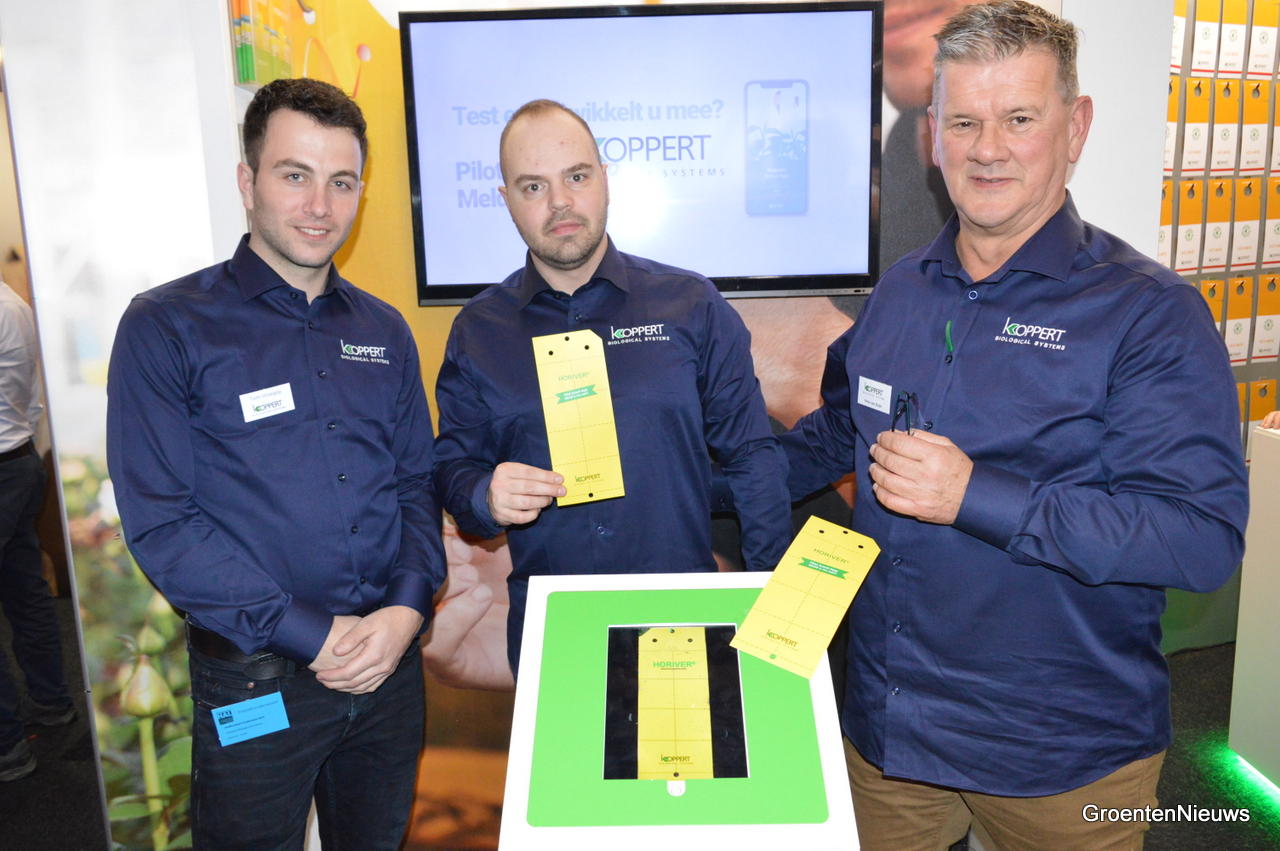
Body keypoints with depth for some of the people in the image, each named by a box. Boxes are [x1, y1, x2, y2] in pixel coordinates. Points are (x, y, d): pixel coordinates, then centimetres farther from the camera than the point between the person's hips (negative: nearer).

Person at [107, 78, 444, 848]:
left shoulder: (384, 330, 7)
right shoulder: (167, 328, -7)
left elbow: (419, 485, 8)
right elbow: (161, 522, -13)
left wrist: (407, 608, -9)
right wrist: (314, 635, -17)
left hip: (390, 664, 5)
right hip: (255, 681, -4)